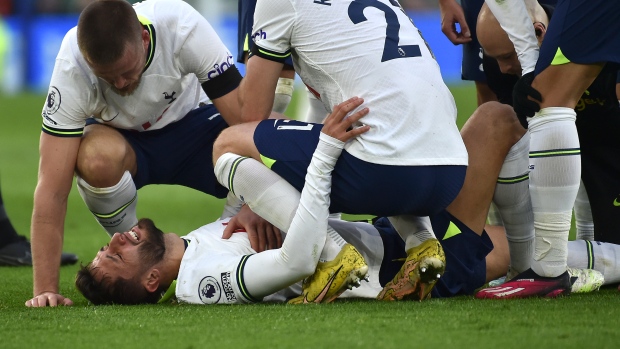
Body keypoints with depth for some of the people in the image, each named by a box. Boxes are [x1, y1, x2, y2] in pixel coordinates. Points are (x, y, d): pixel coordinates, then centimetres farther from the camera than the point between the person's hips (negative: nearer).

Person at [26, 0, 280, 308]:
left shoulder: (183, 27, -34)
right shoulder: (72, 69, -33)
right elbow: (52, 189, -33)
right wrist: (45, 289, -38)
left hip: (189, 119, 1)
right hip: (120, 135, -1)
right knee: (99, 156, -39)